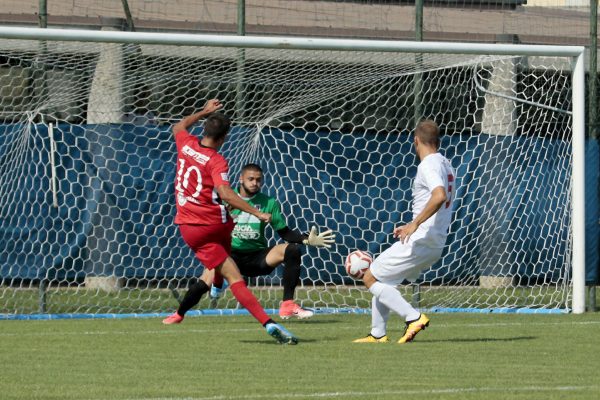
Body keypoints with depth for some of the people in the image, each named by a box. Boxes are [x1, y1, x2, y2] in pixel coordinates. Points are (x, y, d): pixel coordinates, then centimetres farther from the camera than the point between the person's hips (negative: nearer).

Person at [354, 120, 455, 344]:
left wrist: (415, 224, -31)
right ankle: (378, 334, 18)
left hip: (420, 241, -10)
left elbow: (439, 196, -31)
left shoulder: (428, 165, -13)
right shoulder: (445, 165, 17)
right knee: (382, 280, 20)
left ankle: (413, 317, -14)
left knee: (371, 278, -5)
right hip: (435, 244, 10)